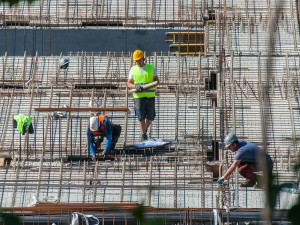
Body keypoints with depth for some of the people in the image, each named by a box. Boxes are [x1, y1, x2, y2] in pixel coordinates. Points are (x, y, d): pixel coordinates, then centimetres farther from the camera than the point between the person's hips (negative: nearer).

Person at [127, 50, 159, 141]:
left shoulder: (151, 68, 7)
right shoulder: (133, 70, 7)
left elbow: (156, 80, 1)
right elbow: (129, 83, 5)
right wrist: (136, 86, -16)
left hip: (150, 95, 1)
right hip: (139, 96, -1)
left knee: (150, 117, 2)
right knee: (141, 117, -4)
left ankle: (144, 130, 27)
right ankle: (143, 135, 6)